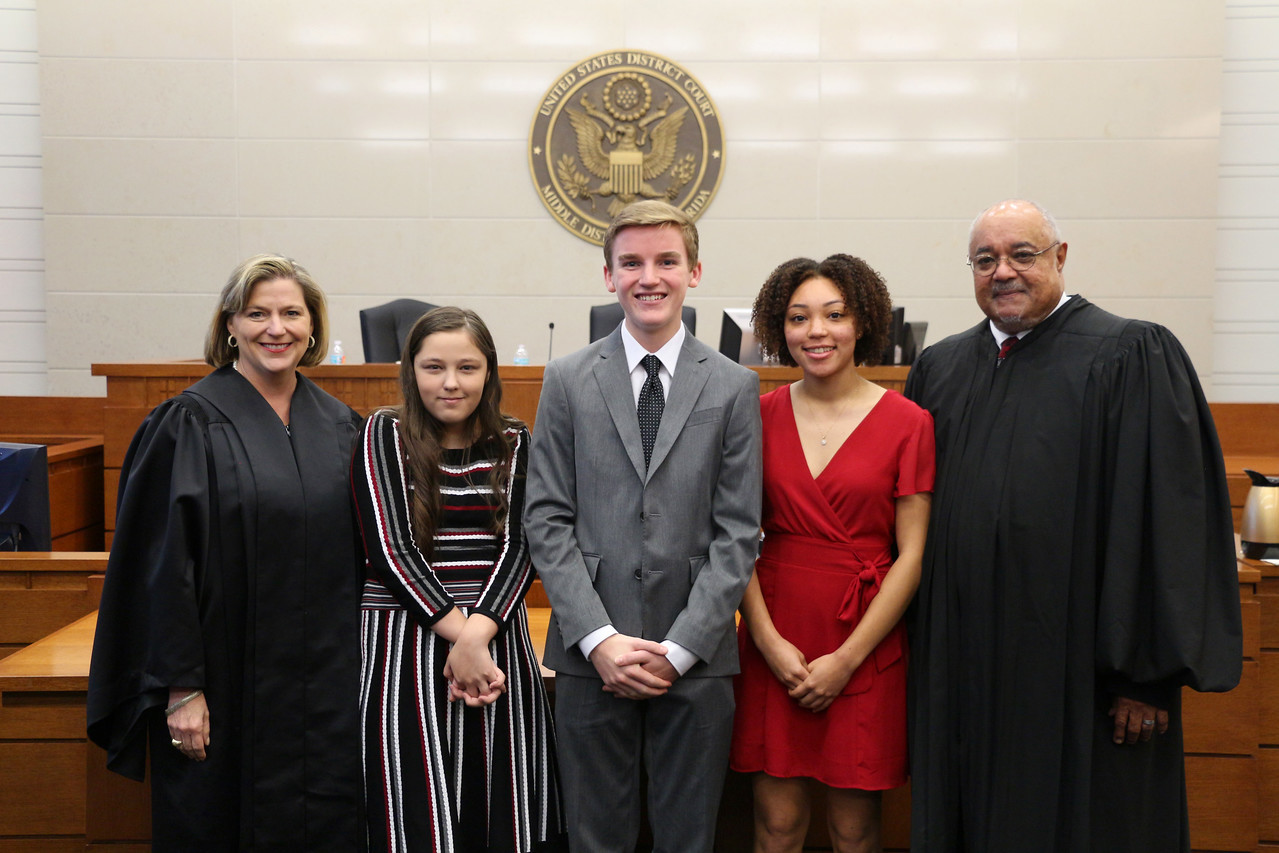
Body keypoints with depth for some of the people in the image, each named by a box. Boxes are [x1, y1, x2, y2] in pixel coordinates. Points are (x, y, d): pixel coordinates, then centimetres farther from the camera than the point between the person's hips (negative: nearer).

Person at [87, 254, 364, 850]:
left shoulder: (340, 425, 7)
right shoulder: (190, 424, -7)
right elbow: (165, 561, -10)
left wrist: (361, 663, 9)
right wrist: (181, 686, -13)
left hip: (329, 683, 4)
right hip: (229, 683, -4)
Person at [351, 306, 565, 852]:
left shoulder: (513, 442, 8)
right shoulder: (384, 434, 1)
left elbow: (518, 545, -1)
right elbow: (390, 548, -8)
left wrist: (478, 633, -16)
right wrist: (458, 633, -14)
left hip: (498, 635, 2)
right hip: (405, 639, -2)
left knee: (501, 808, 6)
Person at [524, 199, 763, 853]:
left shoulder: (734, 388, 2)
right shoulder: (567, 381, 3)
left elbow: (738, 531, -2)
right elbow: (547, 519, 0)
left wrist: (680, 647, -9)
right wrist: (599, 638, -10)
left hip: (696, 658, 0)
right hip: (591, 655, 0)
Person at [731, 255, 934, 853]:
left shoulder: (907, 422, -4)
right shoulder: (760, 416, 3)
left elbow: (912, 554, -5)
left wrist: (847, 659, -9)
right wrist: (767, 639, -8)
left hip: (866, 647, -1)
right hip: (774, 640, 2)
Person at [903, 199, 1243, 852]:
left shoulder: (1133, 358, -6)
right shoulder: (939, 369, 10)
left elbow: (1168, 519, -11)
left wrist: (1149, 674, -14)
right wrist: (921, 646, 10)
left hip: (1074, 671, -4)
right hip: (959, 667, 5)